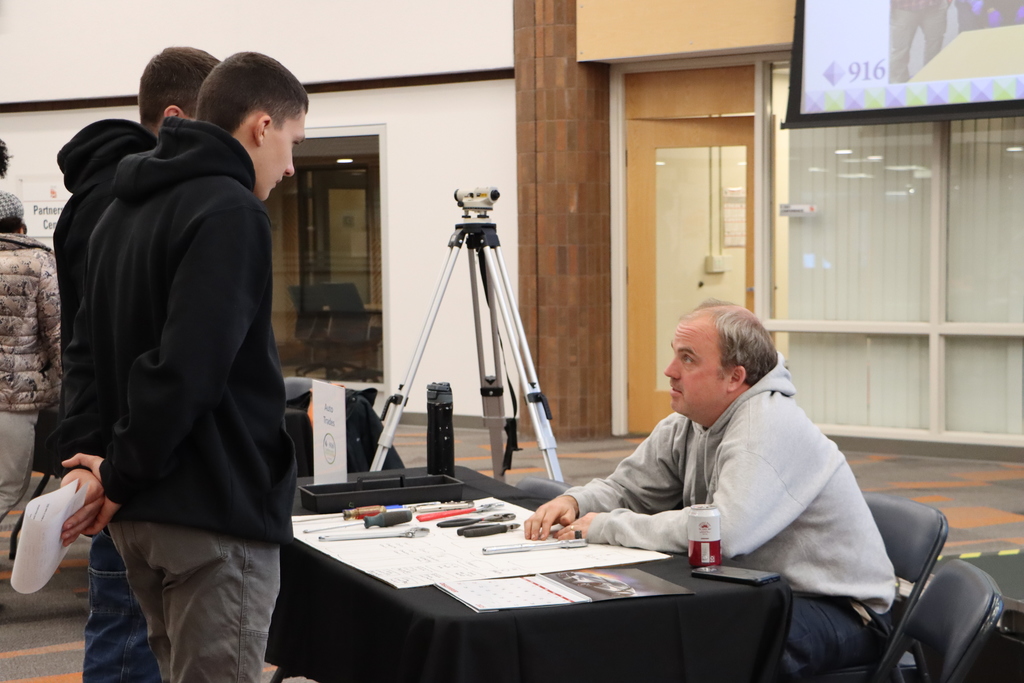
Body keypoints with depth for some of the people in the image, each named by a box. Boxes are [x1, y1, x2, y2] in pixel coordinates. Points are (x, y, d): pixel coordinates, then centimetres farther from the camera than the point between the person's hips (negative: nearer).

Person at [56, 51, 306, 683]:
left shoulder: (125, 210, 15)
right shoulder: (231, 213, -15)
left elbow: (87, 352, 15)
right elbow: (185, 369, -23)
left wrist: (85, 453, 5)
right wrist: (121, 476, -13)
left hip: (139, 514, 9)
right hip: (216, 513, -9)